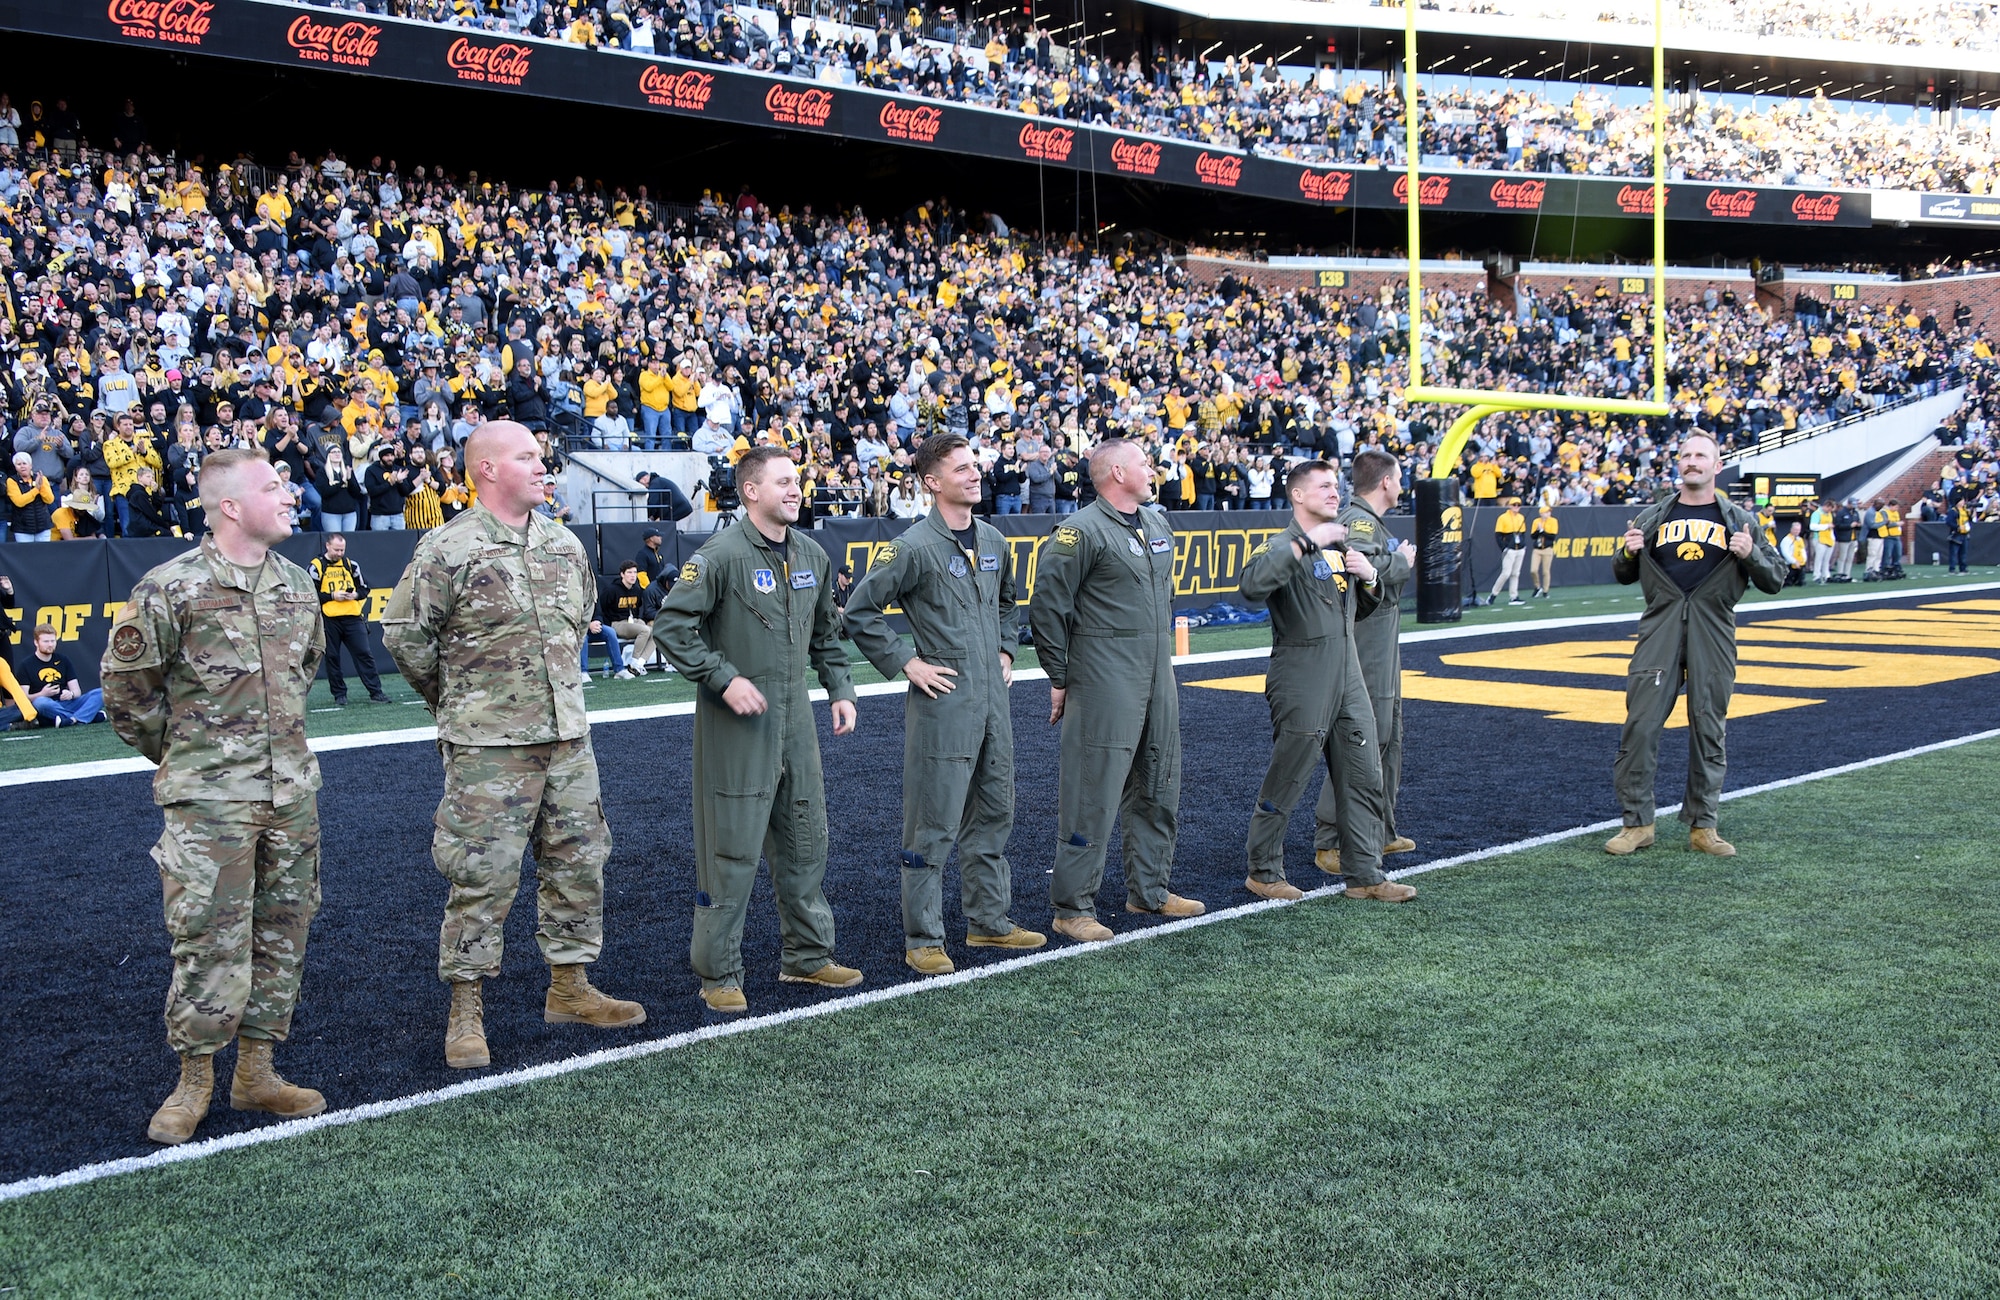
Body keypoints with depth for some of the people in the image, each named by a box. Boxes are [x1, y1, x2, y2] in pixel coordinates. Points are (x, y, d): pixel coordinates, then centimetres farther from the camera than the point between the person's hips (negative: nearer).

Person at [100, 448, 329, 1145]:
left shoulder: (298, 584, 8)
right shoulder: (171, 589, -10)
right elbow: (126, 685, -2)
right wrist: (180, 753, 6)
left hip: (292, 792, 6)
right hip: (210, 800, -6)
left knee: (282, 932, 9)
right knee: (210, 941, -3)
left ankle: (255, 1073, 21)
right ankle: (194, 1081, 12)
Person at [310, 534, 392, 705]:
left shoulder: (350, 564, 12)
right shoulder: (316, 566, -1)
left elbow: (364, 586, 18)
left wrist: (355, 594, -3)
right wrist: (332, 596, -14)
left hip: (352, 616, 3)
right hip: (329, 619, -3)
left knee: (364, 654, 0)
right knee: (332, 657, 4)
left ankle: (376, 691, 3)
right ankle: (339, 694, 14)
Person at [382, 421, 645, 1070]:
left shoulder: (565, 545, 9)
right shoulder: (447, 550, -11)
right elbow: (403, 634, -7)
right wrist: (457, 699, 2)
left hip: (567, 736, 6)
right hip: (487, 747, -6)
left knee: (579, 863, 11)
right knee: (484, 877, -2)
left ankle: (569, 988, 26)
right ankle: (465, 1013, 9)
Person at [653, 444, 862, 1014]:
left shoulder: (812, 555, 9)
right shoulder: (722, 555, -14)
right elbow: (671, 625, -15)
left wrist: (841, 690, 11)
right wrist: (724, 679, -20)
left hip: (795, 717, 7)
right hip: (736, 720, -7)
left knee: (805, 839, 14)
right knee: (731, 849, -2)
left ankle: (807, 956, 29)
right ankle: (719, 974, 9)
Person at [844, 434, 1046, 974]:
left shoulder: (994, 542, 11)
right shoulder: (914, 548, -12)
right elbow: (858, 611, -11)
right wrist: (905, 663, -11)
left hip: (993, 700, 7)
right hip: (943, 700, -7)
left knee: (993, 816, 15)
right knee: (933, 826, -1)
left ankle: (989, 920, 29)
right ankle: (923, 940, 7)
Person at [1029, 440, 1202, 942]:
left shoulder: (1158, 523, 14)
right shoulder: (1082, 531, -12)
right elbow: (1048, 605, -12)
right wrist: (1059, 678, -9)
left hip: (1158, 677, 8)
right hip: (1103, 684, -8)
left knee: (1159, 788, 14)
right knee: (1093, 793, -6)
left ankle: (1150, 890, 28)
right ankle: (1073, 907, 2)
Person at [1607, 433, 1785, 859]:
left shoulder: (1738, 520, 9)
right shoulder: (1653, 516, 11)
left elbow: (1775, 580, 8)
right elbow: (1623, 576, 19)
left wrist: (1750, 554, -11)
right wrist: (1628, 553, -3)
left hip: (1713, 635, 0)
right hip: (1660, 629, 0)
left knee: (1709, 730, 3)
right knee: (1640, 724, -6)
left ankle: (1702, 825, 12)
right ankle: (1637, 823, 2)